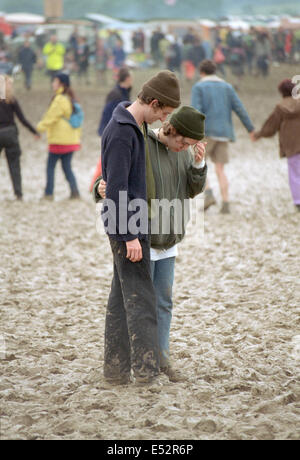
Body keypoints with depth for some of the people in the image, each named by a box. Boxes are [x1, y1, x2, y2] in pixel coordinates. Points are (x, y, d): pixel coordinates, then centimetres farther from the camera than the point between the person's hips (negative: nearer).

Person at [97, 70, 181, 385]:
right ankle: (146, 368, -7)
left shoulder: (136, 127, 13)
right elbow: (117, 188, -21)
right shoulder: (120, 132, -18)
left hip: (134, 224, 10)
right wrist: (129, 236, -21)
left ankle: (116, 368, 13)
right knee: (140, 298, -8)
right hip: (127, 227, -10)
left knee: (122, 297, 10)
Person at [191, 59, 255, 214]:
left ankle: (208, 194, -12)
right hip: (223, 134, 4)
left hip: (206, 132, -4)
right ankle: (226, 204, -5)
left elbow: (196, 111, -12)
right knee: (220, 170, 6)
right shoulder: (227, 87, 12)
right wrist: (251, 129, 13)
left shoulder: (198, 87, 0)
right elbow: (239, 109, 7)